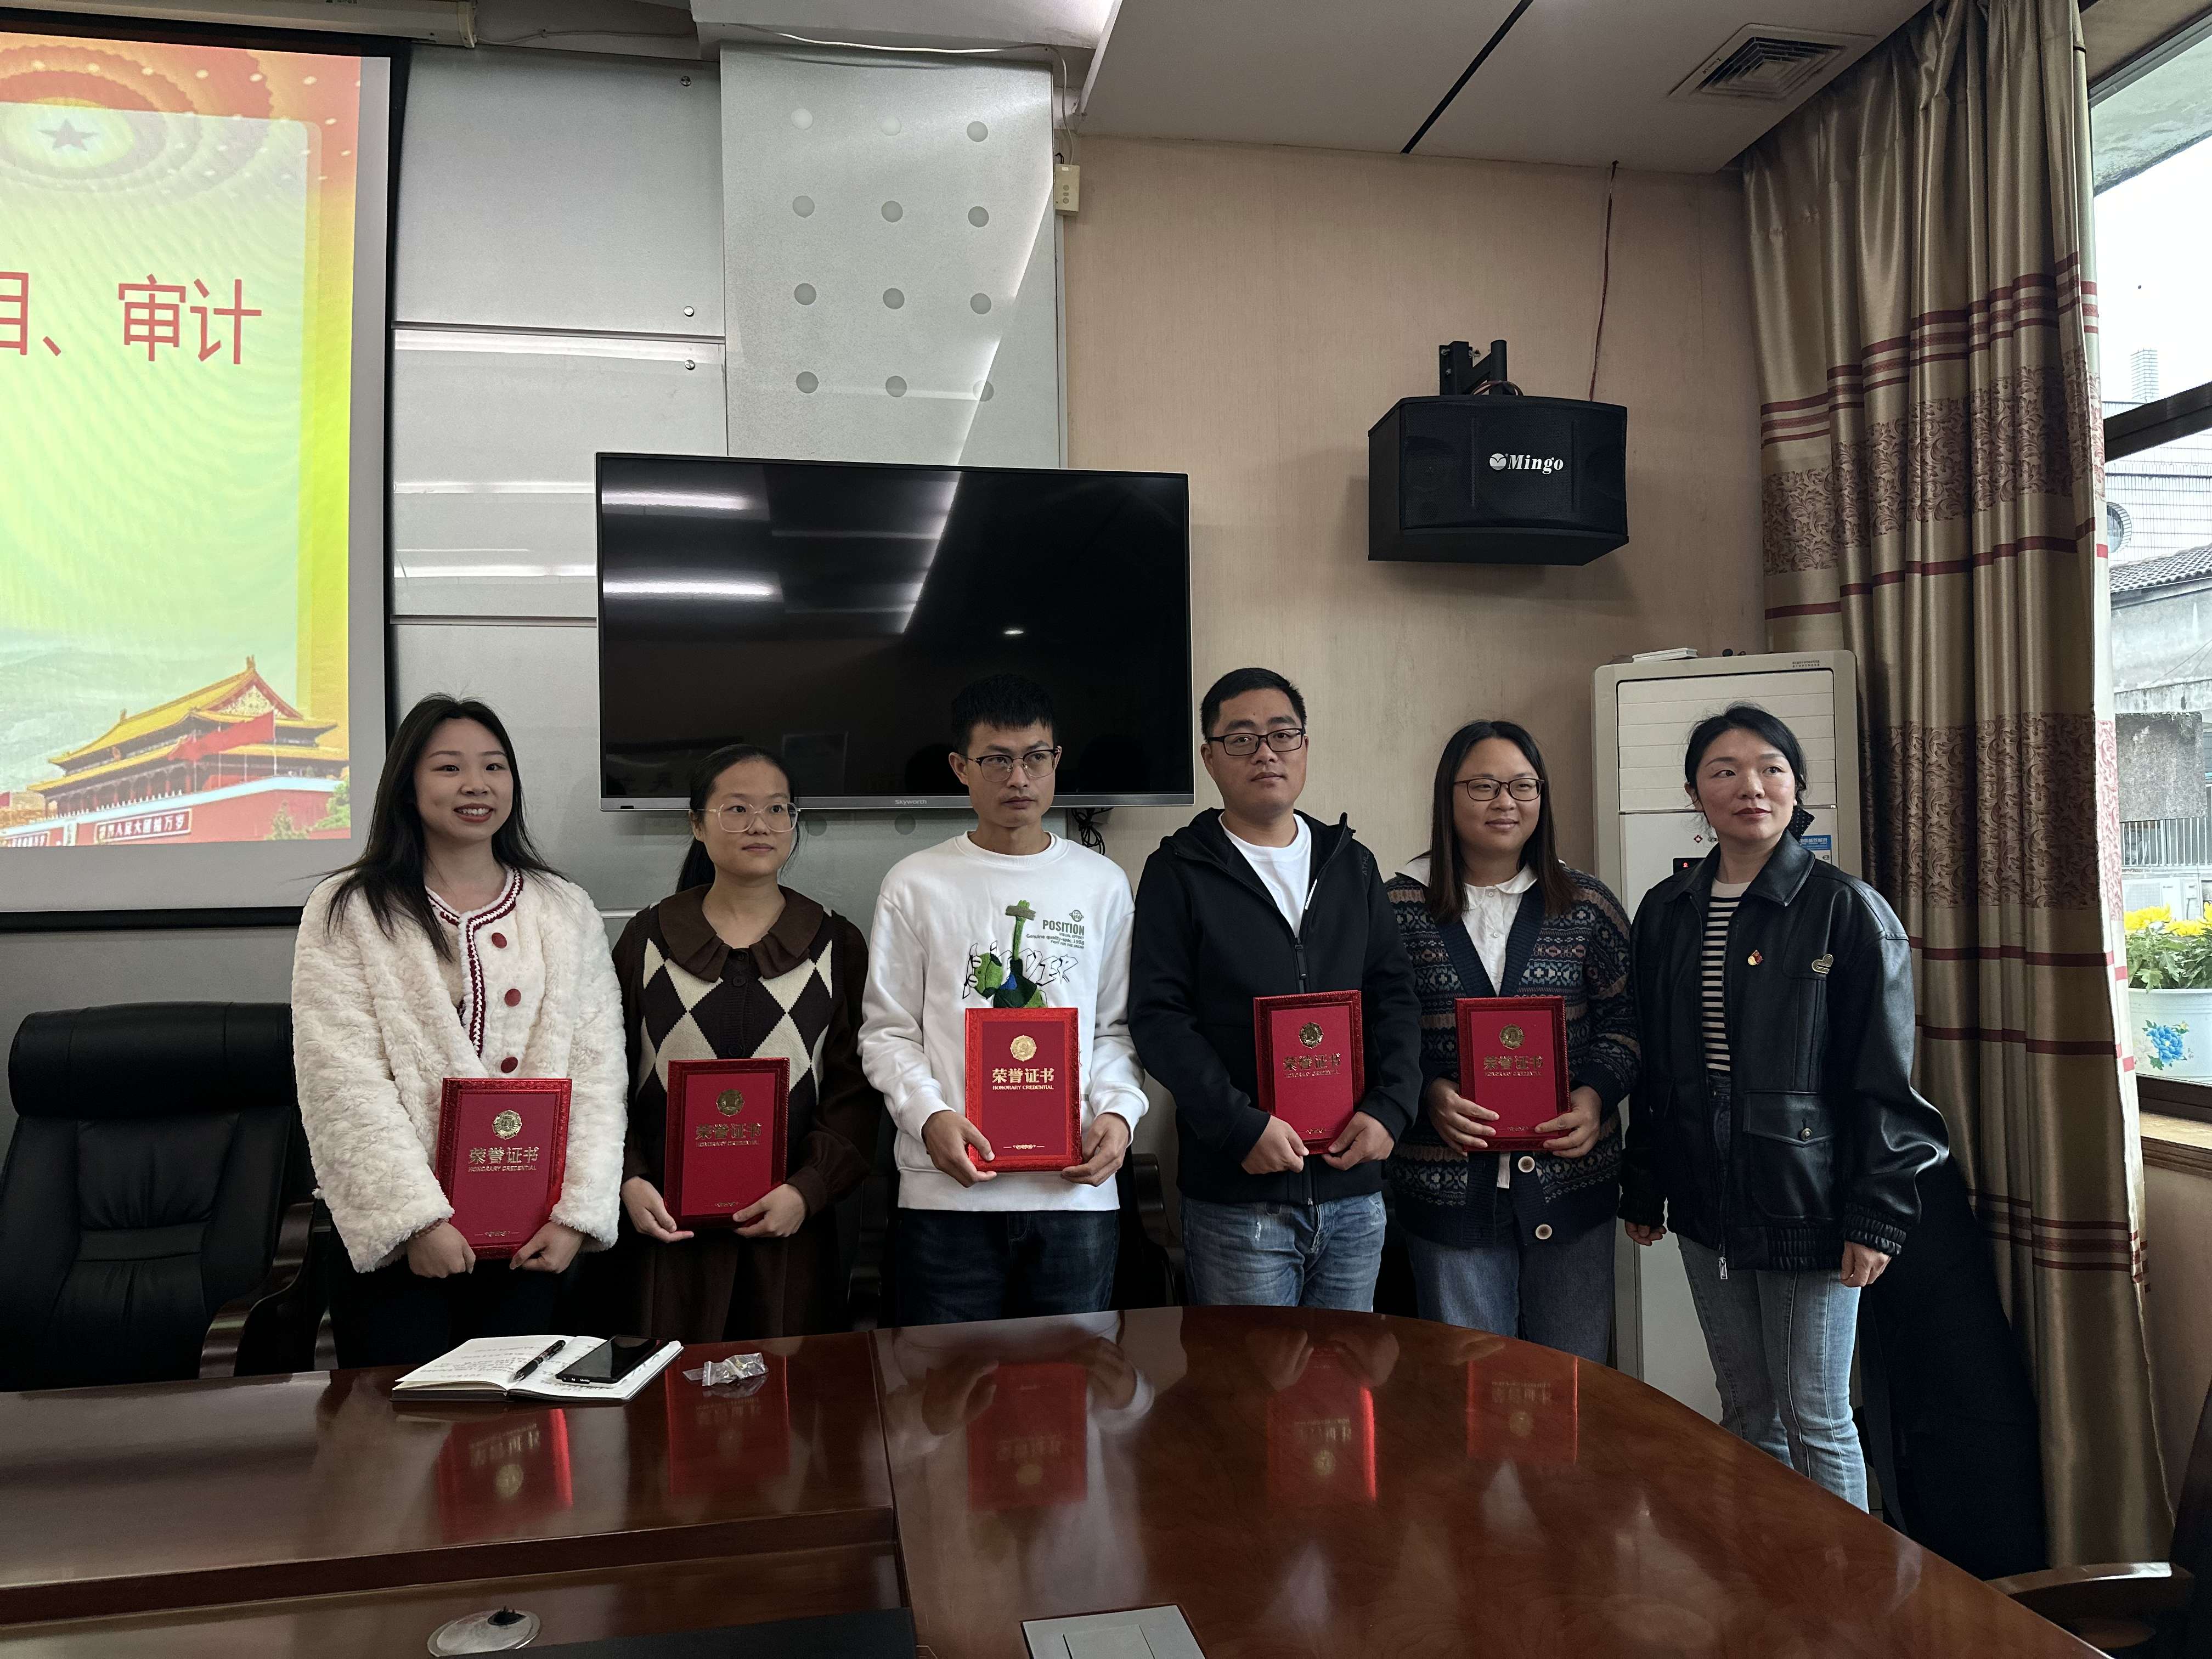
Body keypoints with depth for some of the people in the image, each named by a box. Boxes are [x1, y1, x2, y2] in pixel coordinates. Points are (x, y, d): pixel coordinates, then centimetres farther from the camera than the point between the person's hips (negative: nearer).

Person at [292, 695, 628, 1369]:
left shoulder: (568, 911, 9)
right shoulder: (347, 912, 1)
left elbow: (598, 1072, 3)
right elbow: (346, 1086, -8)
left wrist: (578, 1212, -6)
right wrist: (416, 1218, -15)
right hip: (395, 1237, -2)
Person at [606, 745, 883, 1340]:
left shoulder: (836, 945, 6)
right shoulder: (649, 938, 7)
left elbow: (857, 1089, 2)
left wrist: (808, 1190, -10)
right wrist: (630, 1180, -6)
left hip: (791, 1225, 0)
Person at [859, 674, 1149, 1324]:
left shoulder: (1102, 884, 9)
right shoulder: (916, 885, 4)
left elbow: (1116, 1026, 11)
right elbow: (887, 1030, 3)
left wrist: (1118, 1110, -6)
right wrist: (929, 1115, -13)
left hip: (1077, 1187, 2)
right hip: (949, 1188, -1)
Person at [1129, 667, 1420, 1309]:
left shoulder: (1351, 864, 12)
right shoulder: (1178, 872, -1)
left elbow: (1396, 997, 11)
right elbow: (1158, 1018, -8)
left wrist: (1389, 1109, -5)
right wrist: (1242, 1127, -16)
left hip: (1353, 1189, 4)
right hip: (1235, 1192, -4)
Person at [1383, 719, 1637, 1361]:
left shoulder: (1587, 906, 5)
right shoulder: (1399, 907, -1)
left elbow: (1622, 1022, 8)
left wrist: (1596, 1094, -10)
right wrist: (1429, 1093, -15)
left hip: (1570, 1175, 2)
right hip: (1449, 1183, -1)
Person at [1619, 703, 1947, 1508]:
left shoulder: (1849, 911, -8)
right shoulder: (1665, 913, 6)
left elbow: (1885, 1081, -8)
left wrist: (1877, 1215, -12)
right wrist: (1642, 1190, 12)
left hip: (1808, 1202, -5)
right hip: (1706, 1202, 5)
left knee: (1815, 1423, 5)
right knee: (1746, 1413, 16)